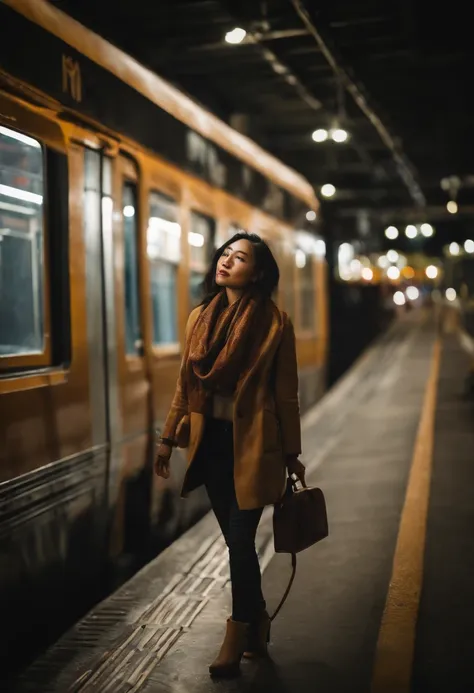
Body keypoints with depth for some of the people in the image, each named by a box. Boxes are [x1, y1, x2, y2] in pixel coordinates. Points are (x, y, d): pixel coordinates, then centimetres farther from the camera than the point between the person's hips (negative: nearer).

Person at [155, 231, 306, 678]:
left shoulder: (274, 323, -7)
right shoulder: (200, 318, 6)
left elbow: (286, 394, -4)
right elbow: (185, 384, 12)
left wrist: (291, 455, -1)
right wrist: (168, 437, 11)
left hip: (251, 443, -5)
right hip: (210, 440, 5)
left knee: (240, 540, -4)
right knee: (236, 539, 13)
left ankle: (237, 637, 11)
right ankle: (257, 624, 30)